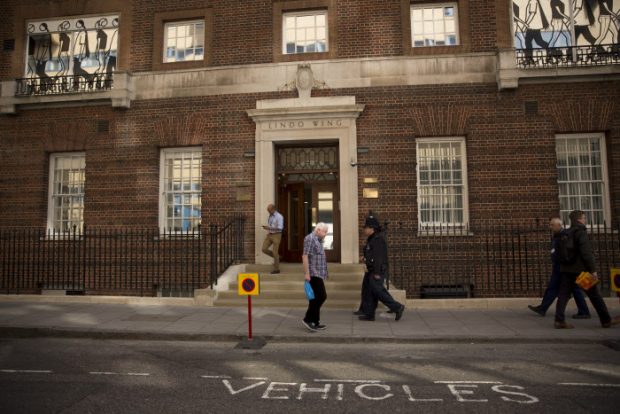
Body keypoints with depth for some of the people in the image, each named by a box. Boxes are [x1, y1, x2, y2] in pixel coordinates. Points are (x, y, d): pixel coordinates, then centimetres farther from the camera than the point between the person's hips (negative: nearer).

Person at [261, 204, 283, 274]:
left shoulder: (279, 217, -13)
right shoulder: (270, 216, 11)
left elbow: (280, 228, -21)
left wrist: (269, 228, -24)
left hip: (276, 235, -7)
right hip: (269, 235, 7)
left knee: (275, 252, -3)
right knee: (264, 249, -3)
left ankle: (276, 269, 9)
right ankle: (276, 257, 20)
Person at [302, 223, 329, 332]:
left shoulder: (318, 240, 18)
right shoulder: (310, 238, -12)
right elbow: (305, 256, -18)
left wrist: (323, 274, 22)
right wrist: (306, 273, -21)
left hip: (318, 274, 10)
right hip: (313, 274, -10)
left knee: (316, 298, 11)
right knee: (322, 296, -10)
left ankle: (315, 322, 16)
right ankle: (307, 319, -3)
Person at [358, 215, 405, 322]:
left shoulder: (378, 239, -16)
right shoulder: (372, 239, 17)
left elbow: (378, 257, -22)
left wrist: (377, 273, -24)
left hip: (377, 271, -10)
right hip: (371, 271, 10)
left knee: (378, 291, -10)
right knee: (369, 292, 9)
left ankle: (397, 307, -1)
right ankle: (369, 314, 14)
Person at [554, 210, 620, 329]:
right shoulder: (581, 232, -9)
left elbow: (559, 252, 18)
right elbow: (586, 252, -16)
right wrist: (593, 269, -15)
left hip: (566, 269, 6)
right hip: (581, 269, -6)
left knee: (563, 294, 2)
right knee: (594, 294, 8)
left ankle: (559, 320, -6)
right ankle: (606, 320, 19)